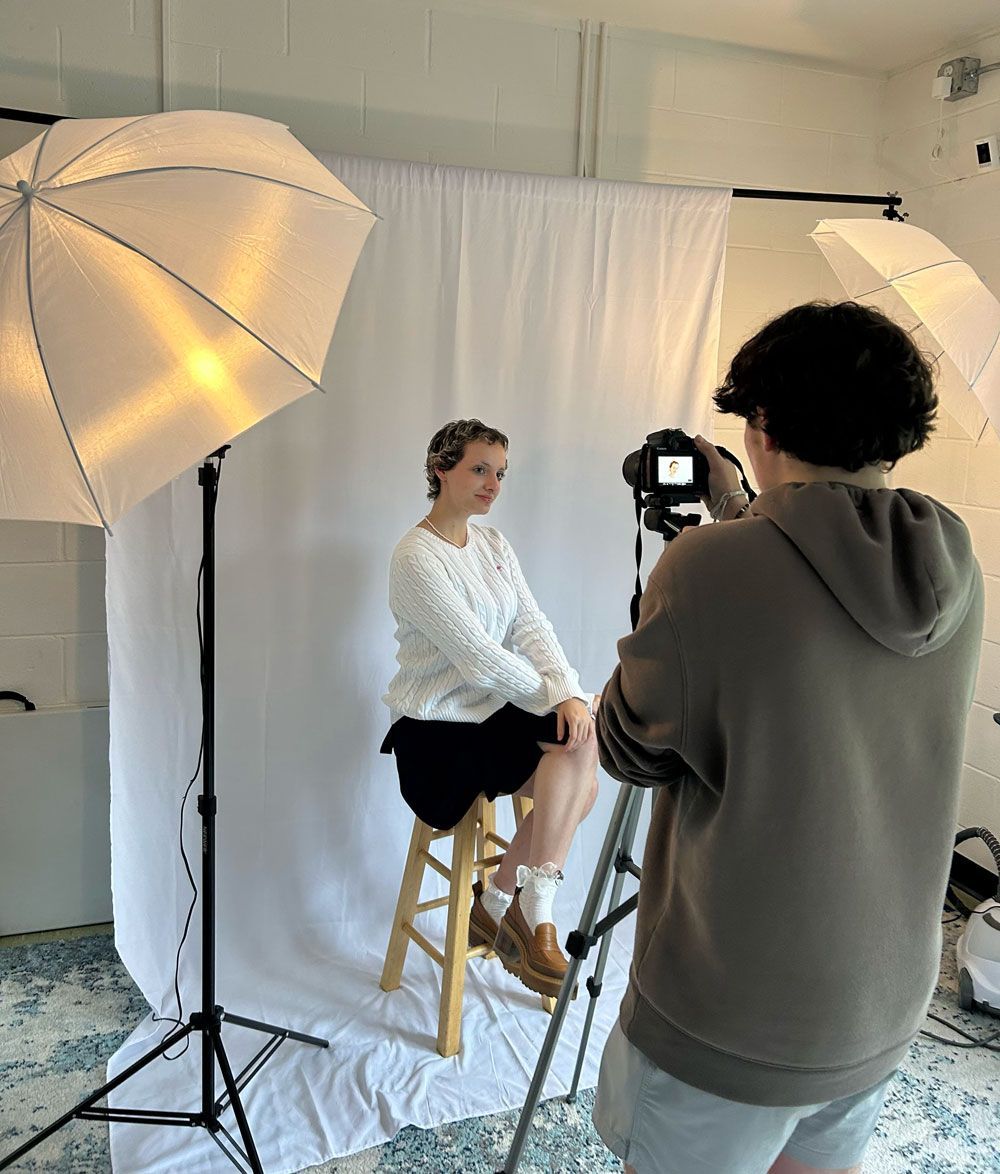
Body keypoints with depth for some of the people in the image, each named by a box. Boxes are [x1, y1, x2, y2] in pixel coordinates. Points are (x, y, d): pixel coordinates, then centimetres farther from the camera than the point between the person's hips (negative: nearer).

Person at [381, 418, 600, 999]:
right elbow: (477, 654, -20)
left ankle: (497, 904, 0)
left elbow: (532, 626, -1)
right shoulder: (416, 557, -14)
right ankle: (532, 912, -9)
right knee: (577, 744, -22)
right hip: (436, 731, -7)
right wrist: (553, 699, -16)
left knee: (579, 778, -17)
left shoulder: (493, 543, 11)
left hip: (493, 712, 7)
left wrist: (571, 693, -16)